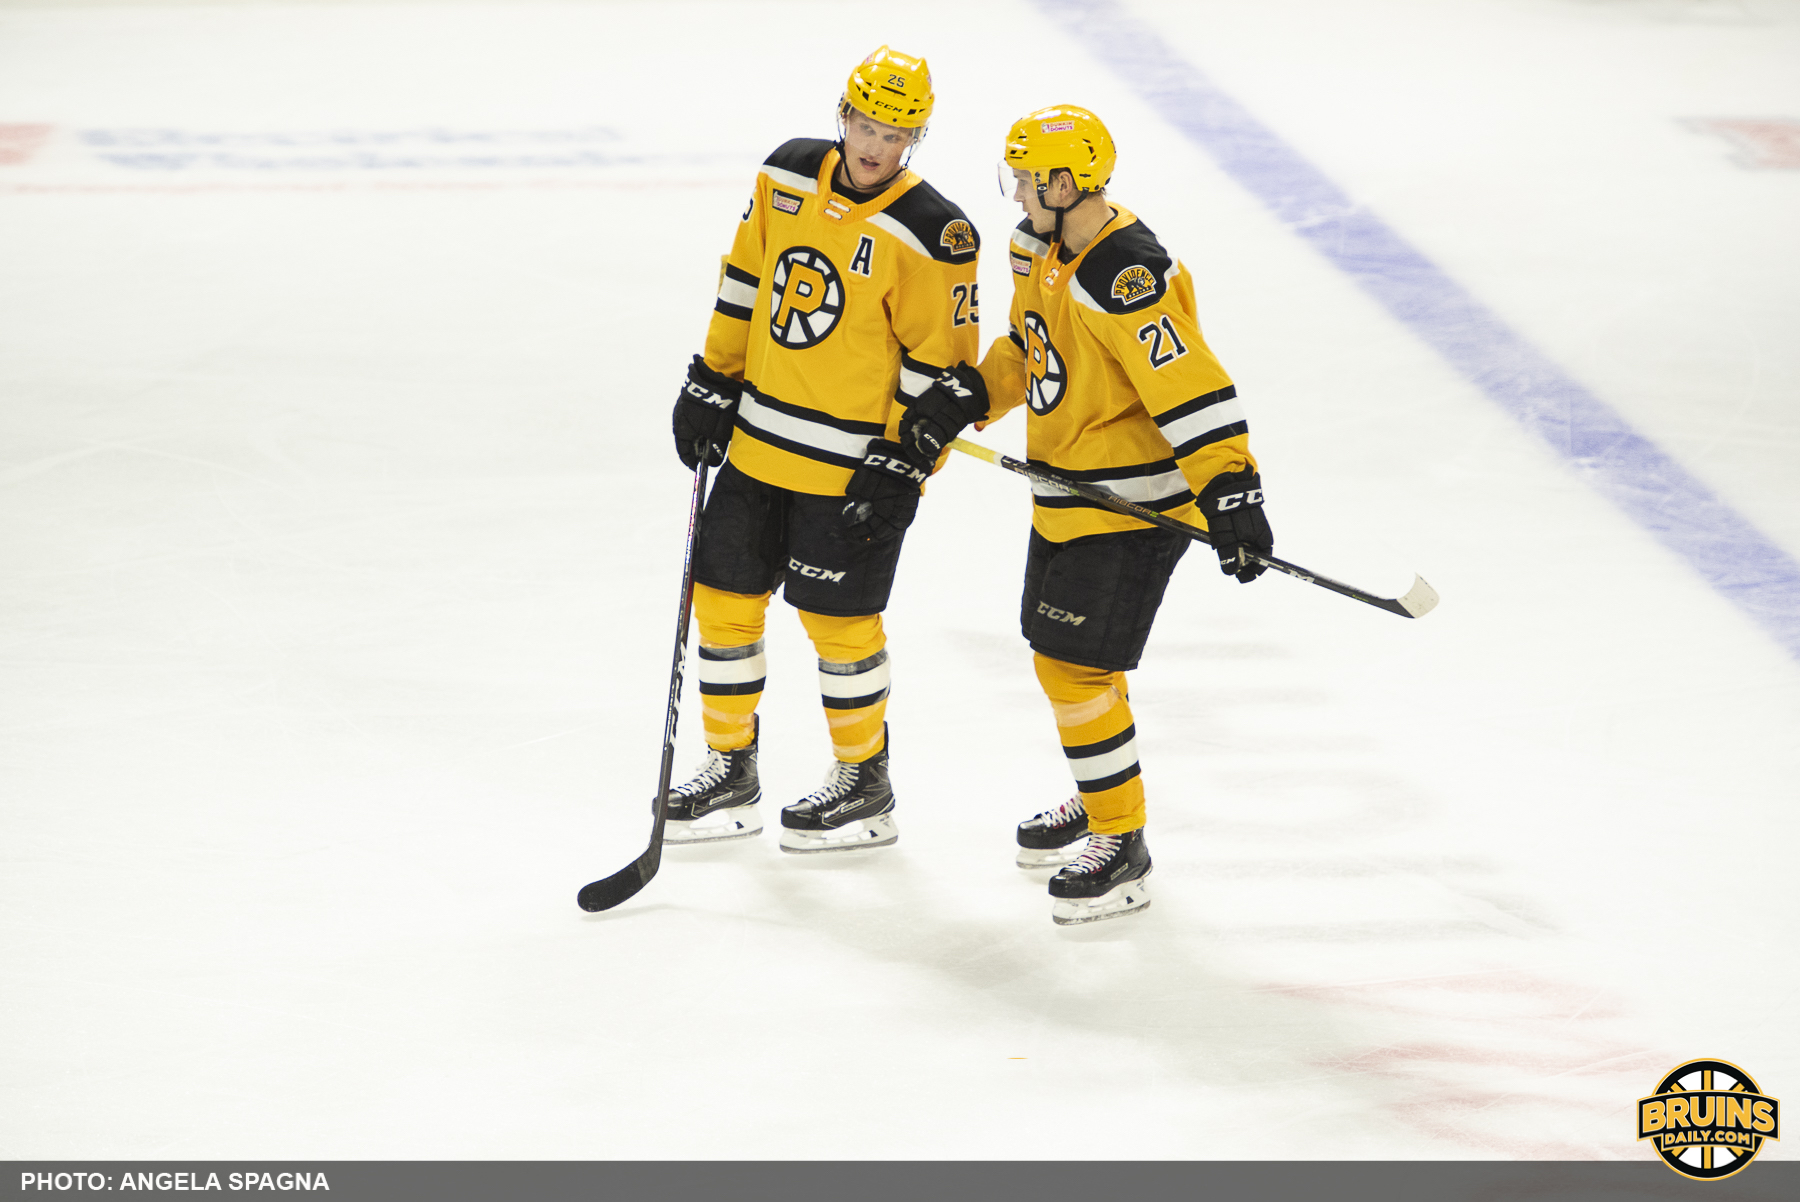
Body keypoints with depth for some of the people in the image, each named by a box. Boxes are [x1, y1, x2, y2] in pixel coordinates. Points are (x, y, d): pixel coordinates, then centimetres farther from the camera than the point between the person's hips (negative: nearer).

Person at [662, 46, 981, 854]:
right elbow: (744, 283, 12)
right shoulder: (787, 176, 1)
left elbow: (939, 364, -14)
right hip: (758, 440, 6)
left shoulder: (930, 234, -17)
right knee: (724, 597, 10)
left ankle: (864, 785, 19)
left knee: (837, 618, 2)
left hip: (854, 464, -6)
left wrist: (902, 467, -15)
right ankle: (730, 770, 25)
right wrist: (711, 384, 11)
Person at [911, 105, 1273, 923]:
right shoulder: (1045, 249, 5)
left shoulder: (1126, 279, -27)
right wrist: (971, 394, 7)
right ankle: (1097, 800, 42)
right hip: (1067, 492, 10)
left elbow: (1191, 385, -31)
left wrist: (1228, 488, -36)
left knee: (1075, 667, -9)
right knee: (1058, 655, 21)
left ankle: (1122, 849, 3)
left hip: (1130, 504, -10)